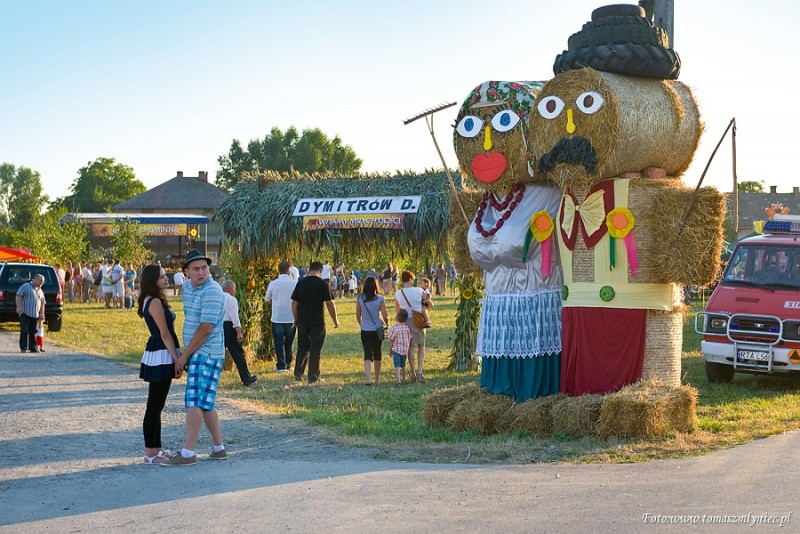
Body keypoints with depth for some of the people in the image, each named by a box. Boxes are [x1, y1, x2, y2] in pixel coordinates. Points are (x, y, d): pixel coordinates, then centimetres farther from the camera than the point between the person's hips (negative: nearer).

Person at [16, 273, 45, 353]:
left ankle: (32, 347, 12)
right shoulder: (26, 286, 0)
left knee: (33, 332, 8)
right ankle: (23, 348, -6)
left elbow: (42, 303, 24)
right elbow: (19, 296, -8)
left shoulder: (40, 291, 21)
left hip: (35, 315, 6)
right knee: (24, 331, -7)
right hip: (25, 313, -6)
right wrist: (19, 306, -19)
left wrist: (42, 314, 17)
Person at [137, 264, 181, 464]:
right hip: (161, 356, -10)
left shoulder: (152, 301, 15)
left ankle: (156, 448, 21)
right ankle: (150, 453, -1)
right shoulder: (155, 302, -15)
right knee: (154, 406, -5)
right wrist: (177, 359, -15)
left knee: (156, 405, 14)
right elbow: (165, 334, -17)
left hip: (157, 356, 10)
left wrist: (176, 357, 17)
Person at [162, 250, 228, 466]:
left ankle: (188, 452, -10)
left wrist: (184, 355, -13)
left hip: (207, 353, -9)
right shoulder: (187, 287, 11)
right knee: (205, 403, 12)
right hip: (197, 354, 9)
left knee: (195, 401, -11)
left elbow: (205, 329, -19)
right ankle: (219, 448, 19)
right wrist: (186, 353, 14)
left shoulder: (212, 292, -17)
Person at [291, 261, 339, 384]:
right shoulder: (323, 284, -8)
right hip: (317, 322, -3)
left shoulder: (301, 283, 2)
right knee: (315, 350, 4)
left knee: (302, 348, 16)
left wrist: (296, 319, 16)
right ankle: (313, 377, 6)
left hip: (302, 322, 3)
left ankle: (298, 374, 10)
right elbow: (330, 304, -7)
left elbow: (294, 303, 5)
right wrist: (335, 320, 4)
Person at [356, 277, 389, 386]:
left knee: (367, 354, 0)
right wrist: (386, 324, 13)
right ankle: (377, 379, 26)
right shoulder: (380, 299, -10)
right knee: (377, 353, 15)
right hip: (377, 330, 0)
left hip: (365, 331, 0)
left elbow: (358, 316, 2)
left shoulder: (360, 299, -5)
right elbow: (385, 316, -8)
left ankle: (367, 378, -18)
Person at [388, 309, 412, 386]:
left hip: (396, 350, -5)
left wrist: (390, 350, 1)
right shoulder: (407, 328, -1)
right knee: (403, 365, 20)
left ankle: (398, 380, -15)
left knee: (397, 366, -6)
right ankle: (403, 379, 32)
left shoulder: (393, 329, -16)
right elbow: (409, 339, 5)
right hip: (405, 350, 5)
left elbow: (391, 341, -11)